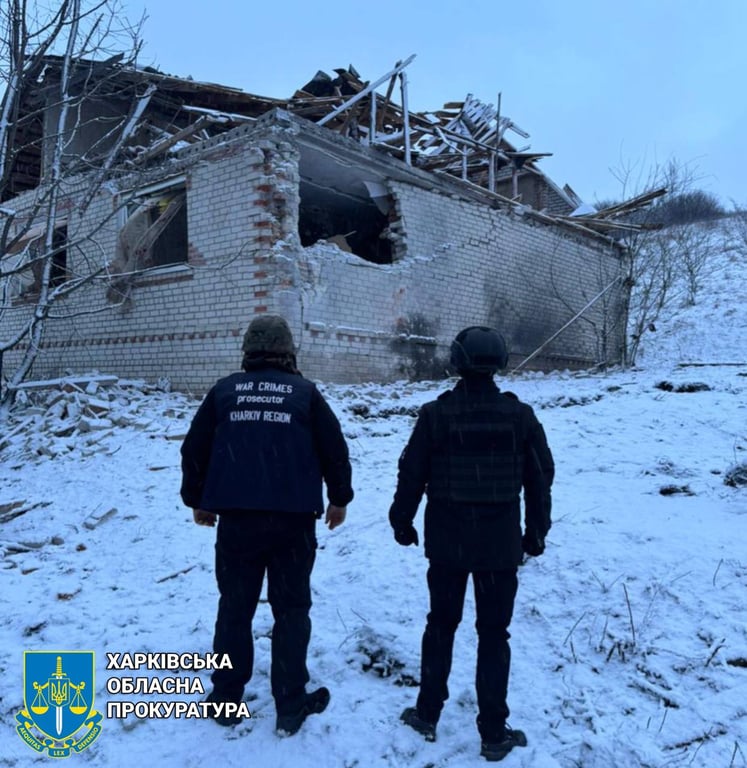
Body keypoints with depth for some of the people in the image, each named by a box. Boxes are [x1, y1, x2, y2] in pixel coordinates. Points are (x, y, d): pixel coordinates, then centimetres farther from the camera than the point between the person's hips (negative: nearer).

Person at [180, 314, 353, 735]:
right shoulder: (305, 392, 0)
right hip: (293, 521, -1)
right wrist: (339, 498, 15)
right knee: (291, 610, 9)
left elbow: (194, 449, 7)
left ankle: (226, 699, 25)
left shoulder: (224, 391, 5)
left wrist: (197, 500, 20)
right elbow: (335, 450, 1)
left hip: (236, 519, 2)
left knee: (234, 608, 14)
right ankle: (291, 705, 16)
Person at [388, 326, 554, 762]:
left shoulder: (436, 413, -7)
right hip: (501, 544, 0)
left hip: (448, 541, 0)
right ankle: (494, 734, 16)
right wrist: (536, 532, 15)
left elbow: (411, 475, -3)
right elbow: (541, 478, 3)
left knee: (440, 626, 16)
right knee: (494, 634, 9)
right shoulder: (519, 415, -3)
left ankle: (428, 715, 28)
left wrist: (402, 521, 12)